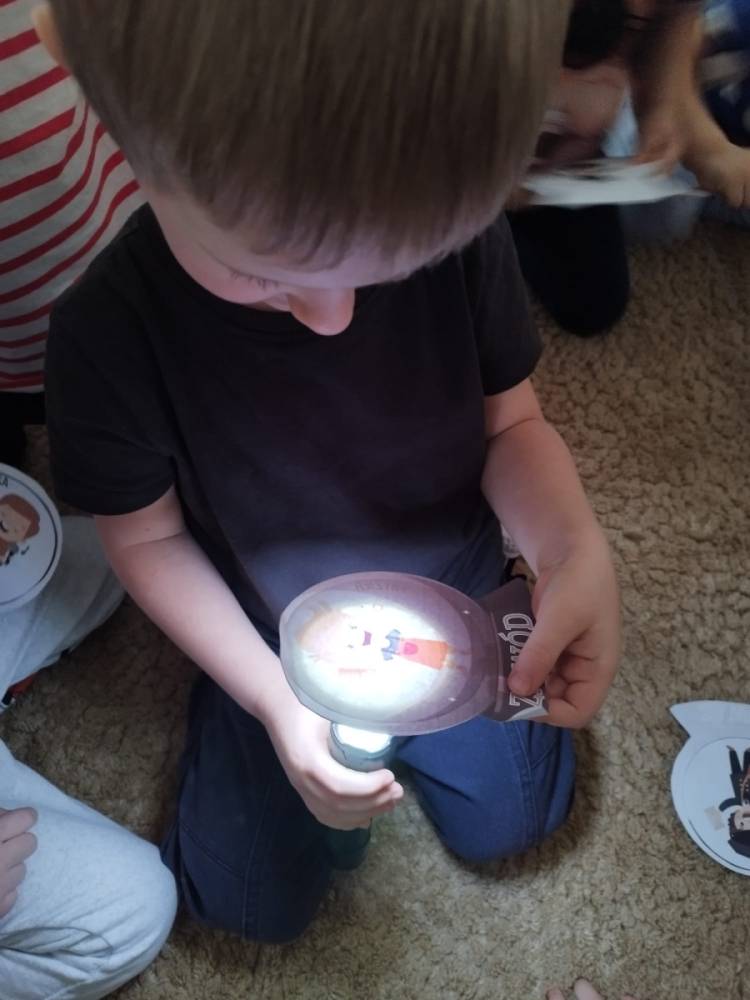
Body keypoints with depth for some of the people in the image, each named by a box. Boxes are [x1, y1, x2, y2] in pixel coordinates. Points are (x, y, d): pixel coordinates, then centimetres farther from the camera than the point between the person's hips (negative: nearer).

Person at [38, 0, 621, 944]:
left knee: (510, 821, 11)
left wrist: (575, 548, -33)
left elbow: (509, 419, -12)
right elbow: (148, 539, -15)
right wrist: (274, 698, -24)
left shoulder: (461, 227, -27)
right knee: (255, 900, 6)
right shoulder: (106, 333, -30)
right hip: (276, 645, -1)